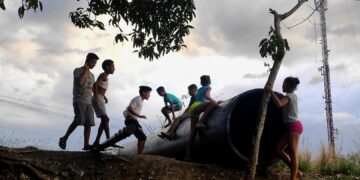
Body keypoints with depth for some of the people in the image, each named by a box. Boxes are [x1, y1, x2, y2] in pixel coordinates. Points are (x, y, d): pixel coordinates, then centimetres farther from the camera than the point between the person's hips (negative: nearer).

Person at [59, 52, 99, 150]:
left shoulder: (91, 75, 21)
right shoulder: (78, 70, 3)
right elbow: (79, 83, -13)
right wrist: (85, 71, -7)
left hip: (89, 102, 6)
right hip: (79, 100, -6)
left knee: (89, 122, -7)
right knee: (79, 120, -18)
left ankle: (86, 144, -10)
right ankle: (64, 138, -4)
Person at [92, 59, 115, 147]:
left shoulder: (105, 76, 20)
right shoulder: (103, 75, -8)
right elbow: (95, 84, -23)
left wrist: (104, 96, 24)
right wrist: (96, 97, -26)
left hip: (100, 99, 10)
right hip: (98, 99, -10)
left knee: (104, 120, 8)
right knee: (105, 119, -17)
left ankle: (96, 142, 8)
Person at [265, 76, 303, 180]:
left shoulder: (289, 96, -11)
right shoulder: (292, 95, 19)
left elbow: (279, 104, -30)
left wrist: (270, 91, -24)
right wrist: (270, 91, 24)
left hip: (294, 126, -10)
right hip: (293, 126, 10)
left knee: (293, 153, -10)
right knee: (279, 149, 8)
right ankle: (296, 171, 11)